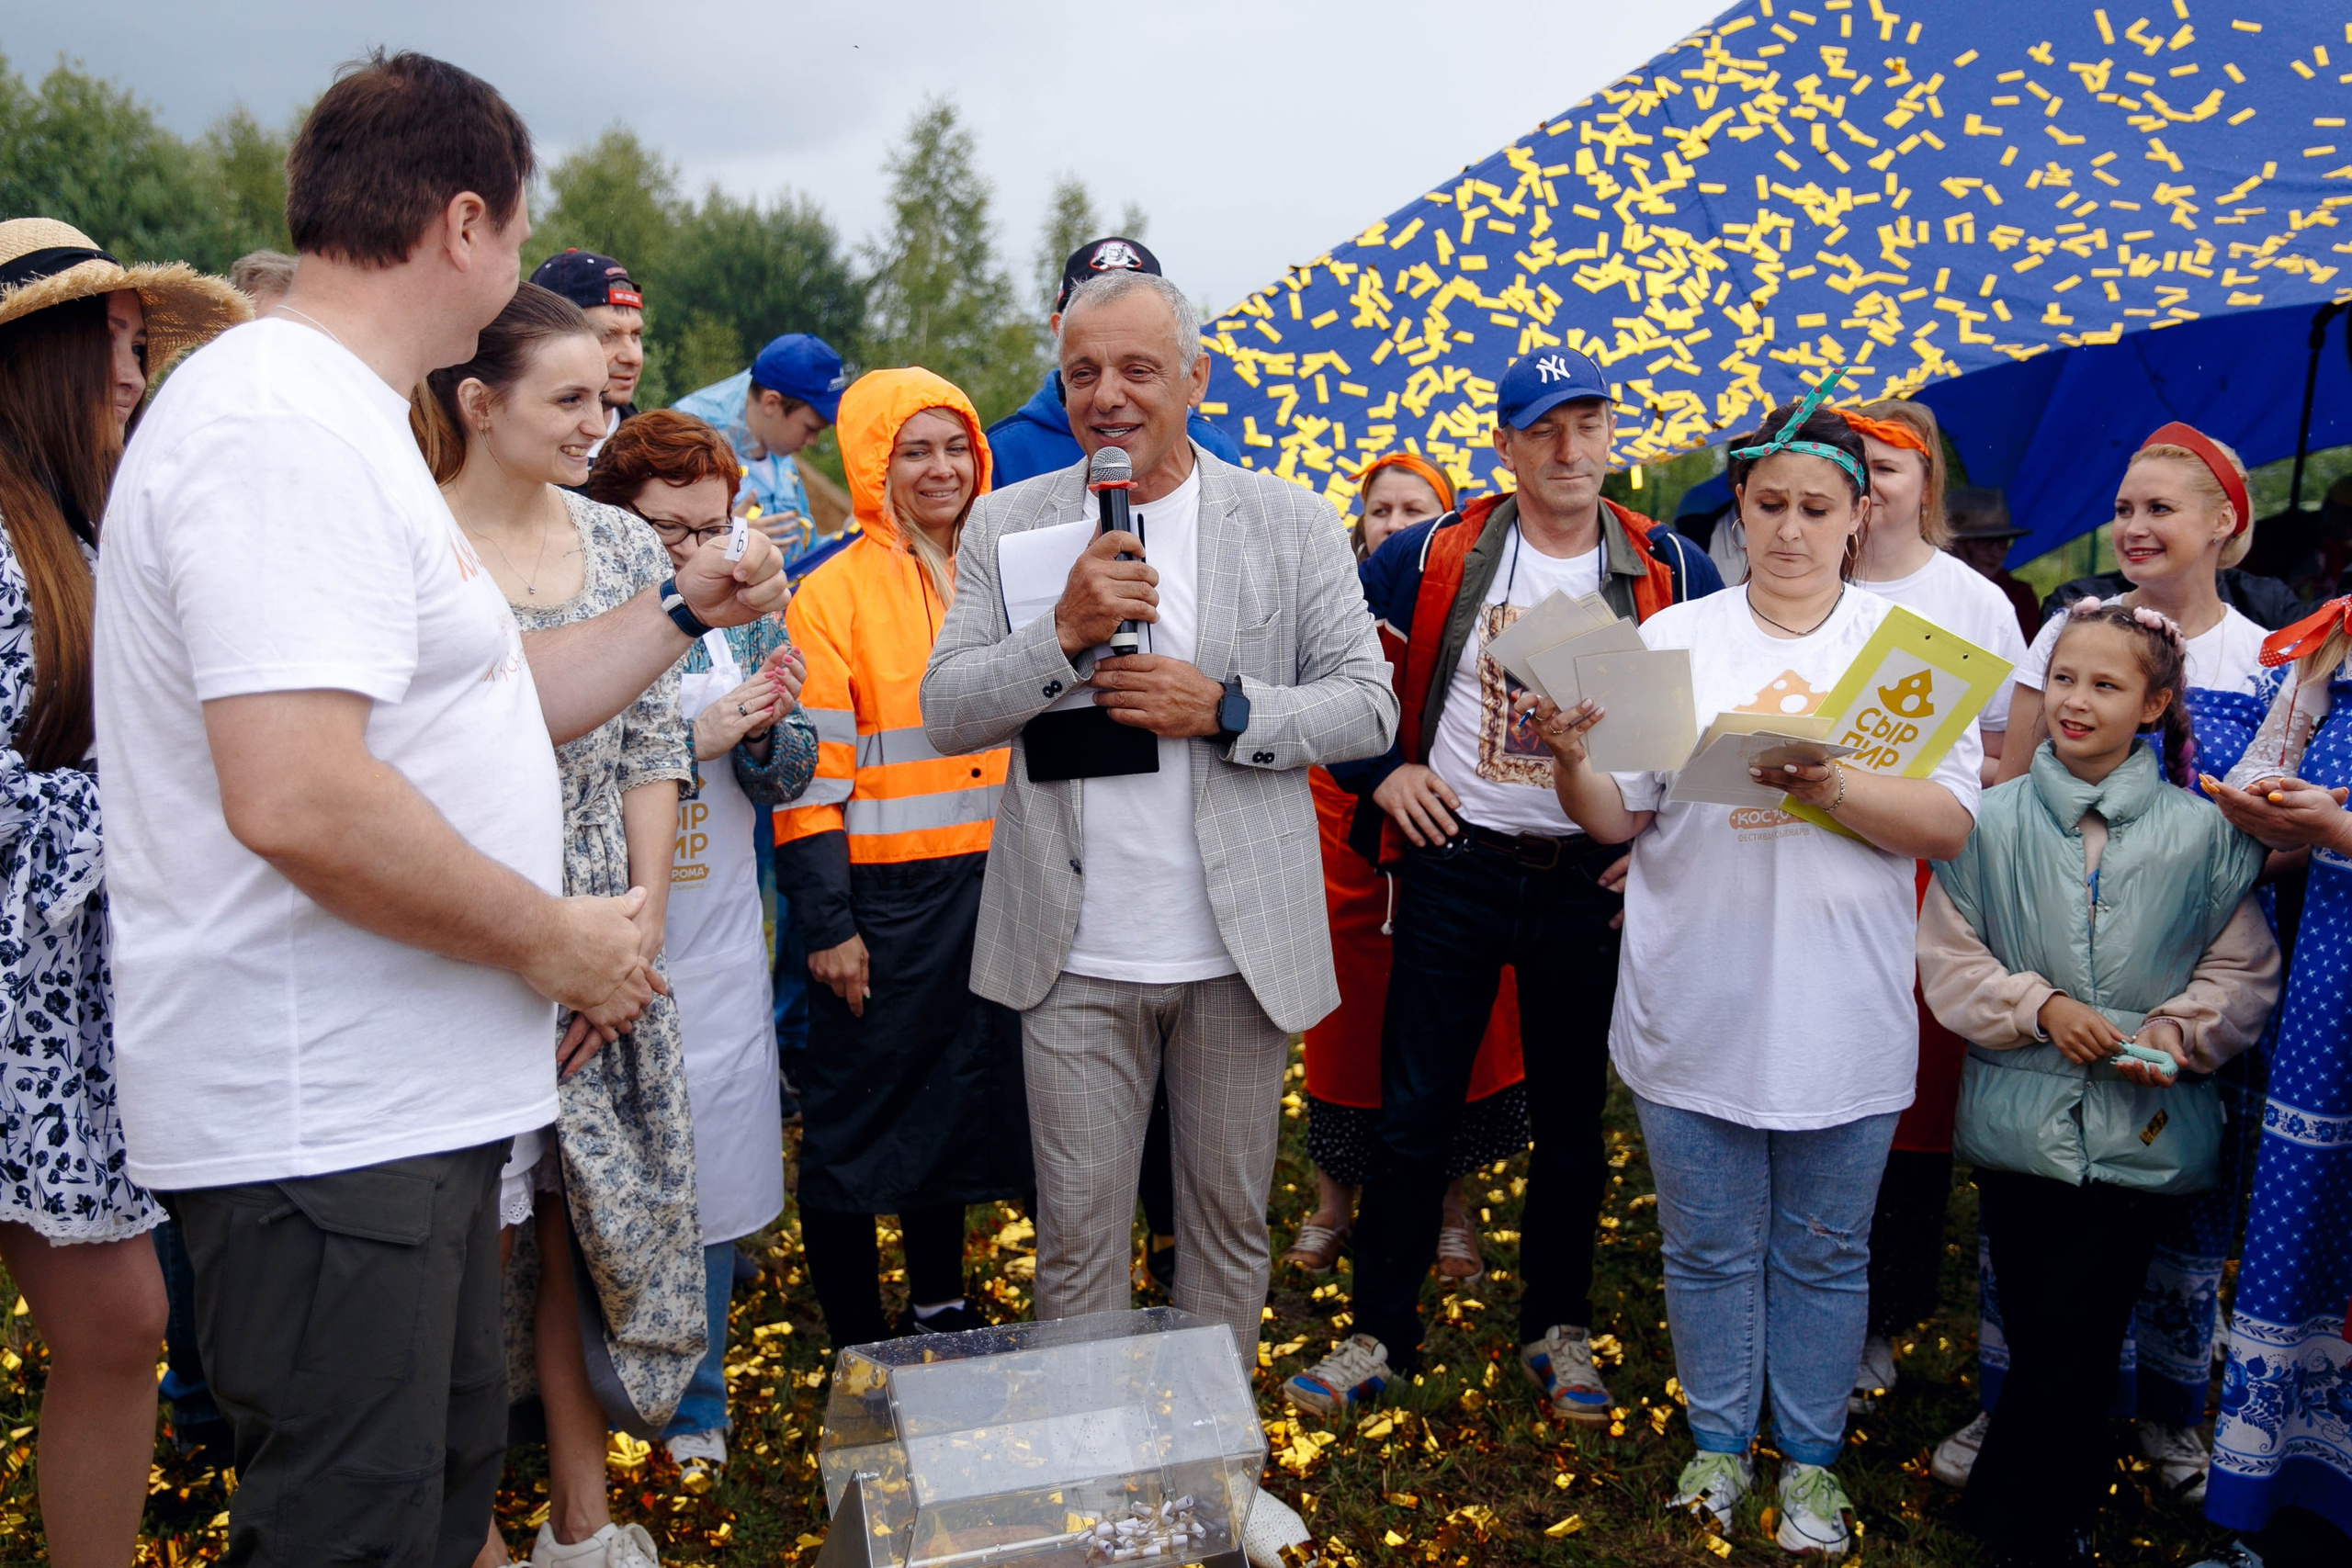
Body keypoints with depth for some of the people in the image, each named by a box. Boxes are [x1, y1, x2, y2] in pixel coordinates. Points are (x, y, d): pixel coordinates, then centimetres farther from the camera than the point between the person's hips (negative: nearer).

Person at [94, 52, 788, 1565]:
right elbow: (295, 796, -30)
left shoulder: (338, 421, 16)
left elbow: (486, 703, 19)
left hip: (407, 1097, 11)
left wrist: (684, 610, 18)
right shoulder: (291, 427, -19)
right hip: (327, 1121, -11)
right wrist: (550, 940, -19)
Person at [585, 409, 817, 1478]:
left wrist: (771, 730, -12)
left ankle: (695, 1404, 28)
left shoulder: (744, 622, 6)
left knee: (710, 1186, 11)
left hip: (717, 956, 4)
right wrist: (694, 737, -20)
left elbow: (785, 780, 8)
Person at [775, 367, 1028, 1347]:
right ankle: (858, 1345, 20)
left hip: (995, 887, 5)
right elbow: (813, 773, -8)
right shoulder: (835, 593, -5)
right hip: (884, 895, -5)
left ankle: (939, 1307, 34)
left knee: (962, 1100, 16)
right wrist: (826, 925, -12)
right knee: (857, 1116, 5)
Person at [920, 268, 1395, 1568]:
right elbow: (946, 712, -1)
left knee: (1230, 1220, 14)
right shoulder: (1008, 524, 4)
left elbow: (1369, 708, -1)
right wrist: (1063, 630, -17)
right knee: (1077, 1233, 9)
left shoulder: (1291, 525, 1)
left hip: (1238, 947, 0)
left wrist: (1224, 708, -16)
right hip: (1076, 954, 0)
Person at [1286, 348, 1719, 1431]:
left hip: (1591, 881, 1)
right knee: (1415, 1109, 4)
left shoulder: (1670, 572, 0)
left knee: (1574, 1116, 12)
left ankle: (1558, 1330, 30)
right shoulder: (1434, 556, -3)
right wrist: (1380, 770, -3)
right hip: (1454, 865, -1)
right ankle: (1381, 1333, 19)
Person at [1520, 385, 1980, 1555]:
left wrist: (1831, 788, -22)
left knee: (1824, 1254, 14)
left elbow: (1950, 825, -6)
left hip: (1841, 1012, 0)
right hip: (1697, 1007, 0)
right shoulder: (1676, 638, 2)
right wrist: (1568, 756, -21)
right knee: (1709, 1248, 13)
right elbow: (1616, 817, 0)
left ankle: (1811, 1460, 34)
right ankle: (1718, 1442, 34)